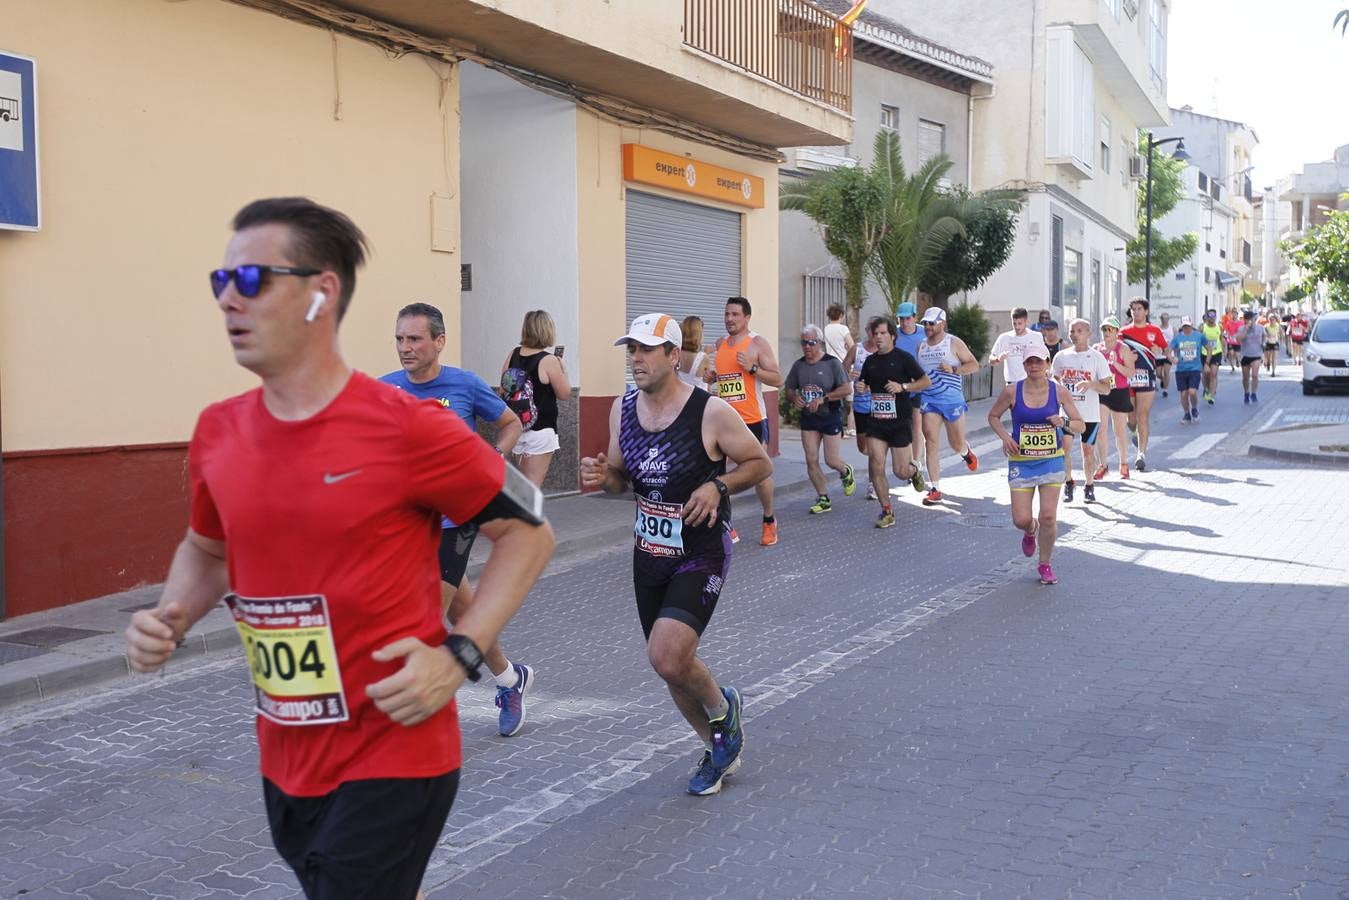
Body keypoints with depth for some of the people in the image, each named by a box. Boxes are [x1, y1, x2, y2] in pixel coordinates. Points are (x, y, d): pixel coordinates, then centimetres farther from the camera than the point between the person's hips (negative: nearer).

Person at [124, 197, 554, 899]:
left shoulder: (404, 426, -17)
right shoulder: (216, 432, -1)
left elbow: (528, 531, -9)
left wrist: (459, 655, -17)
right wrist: (170, 619, -1)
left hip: (392, 763, -6)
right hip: (283, 764, 6)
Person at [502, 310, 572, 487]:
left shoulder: (513, 355, 2)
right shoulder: (549, 360, -14)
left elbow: (503, 389, 12)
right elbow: (565, 394, -6)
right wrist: (562, 368, 4)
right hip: (541, 430, -6)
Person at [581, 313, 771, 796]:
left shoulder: (712, 412, -15)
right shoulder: (623, 409, 2)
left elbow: (761, 463, -4)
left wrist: (718, 486, -21)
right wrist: (602, 476, -9)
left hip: (701, 556, -6)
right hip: (648, 555, 6)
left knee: (666, 658, -21)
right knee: (672, 664, 13)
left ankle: (723, 706, 13)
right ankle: (719, 748, 38)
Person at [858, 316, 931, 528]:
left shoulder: (903, 358, -4)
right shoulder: (870, 361, 10)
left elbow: (926, 382, -5)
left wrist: (902, 387, -17)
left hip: (900, 421, -4)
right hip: (876, 421, 4)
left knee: (901, 471, -1)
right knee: (876, 466, -10)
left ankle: (914, 471, 37)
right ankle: (887, 511, 1)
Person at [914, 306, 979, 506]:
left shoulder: (954, 343, -3)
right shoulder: (921, 346, 10)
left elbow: (974, 365, -3)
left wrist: (953, 369, -17)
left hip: (952, 399, -3)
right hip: (928, 399, 3)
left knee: (957, 444, 7)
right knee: (932, 443, -8)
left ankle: (966, 452, 48)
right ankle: (935, 489, -7)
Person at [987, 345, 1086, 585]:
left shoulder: (1059, 392, -4)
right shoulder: (1012, 392, -6)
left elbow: (1081, 426, 1)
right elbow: (993, 416, 9)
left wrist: (1064, 423, -21)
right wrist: (1005, 437, -9)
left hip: (1052, 460, 0)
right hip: (1020, 462, 0)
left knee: (1049, 516, -7)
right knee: (1021, 519, -3)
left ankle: (1045, 564, 16)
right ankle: (1031, 530, 37)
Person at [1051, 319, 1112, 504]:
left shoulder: (1097, 358, -2)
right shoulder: (1061, 356, 5)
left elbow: (1107, 388, -3)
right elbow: (1055, 381, 19)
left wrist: (1090, 384, -21)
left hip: (1090, 413, -1)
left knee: (1088, 451, 5)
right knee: (1064, 447, -11)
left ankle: (1089, 486, 24)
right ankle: (1068, 483, 8)